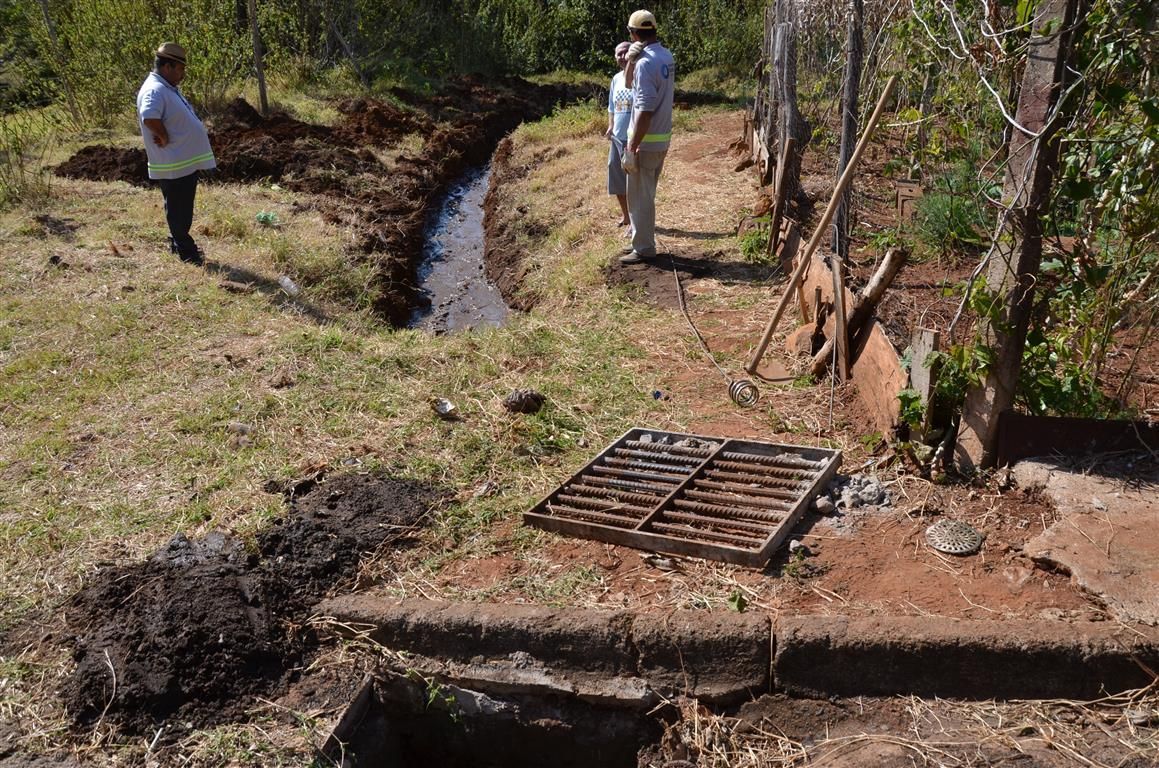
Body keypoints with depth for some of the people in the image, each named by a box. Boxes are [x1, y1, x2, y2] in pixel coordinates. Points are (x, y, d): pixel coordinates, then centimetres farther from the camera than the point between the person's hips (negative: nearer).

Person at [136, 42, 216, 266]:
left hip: (186, 161, 10)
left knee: (183, 209, 20)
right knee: (178, 210, 1)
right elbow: (150, 118, -37)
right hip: (173, 165, -10)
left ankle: (178, 243, 33)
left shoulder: (168, 88, 14)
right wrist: (164, 138, -23)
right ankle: (186, 252, 10)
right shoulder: (154, 90, -20)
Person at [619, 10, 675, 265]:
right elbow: (631, 82, 18)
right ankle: (643, 241, 28)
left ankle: (644, 248, 8)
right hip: (661, 139, 9)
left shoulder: (646, 62, -21)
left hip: (646, 141, -9)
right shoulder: (667, 57, 8)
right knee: (645, 194, 19)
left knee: (639, 197, 1)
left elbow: (645, 111, -24)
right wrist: (631, 61, -2)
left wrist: (632, 148, -21)